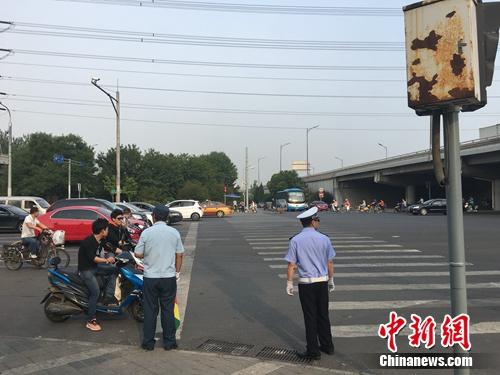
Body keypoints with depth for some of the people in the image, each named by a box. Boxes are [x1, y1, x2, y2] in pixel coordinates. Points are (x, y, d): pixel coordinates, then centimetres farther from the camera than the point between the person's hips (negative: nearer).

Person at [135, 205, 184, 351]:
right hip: (169, 277, 1)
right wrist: (177, 272, 12)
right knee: (168, 309, 9)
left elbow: (138, 254, -4)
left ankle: (148, 342, 17)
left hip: (150, 277, -1)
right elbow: (179, 255, 2)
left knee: (150, 310, 9)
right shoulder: (174, 232, -1)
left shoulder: (147, 232, -7)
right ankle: (169, 342, 16)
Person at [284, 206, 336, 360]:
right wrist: (331, 280, 18)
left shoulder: (295, 240, -7)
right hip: (323, 282, 3)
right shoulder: (324, 239, -1)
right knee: (323, 314, 18)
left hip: (306, 283, -3)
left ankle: (313, 351, 13)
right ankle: (327, 346, 31)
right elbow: (330, 263, 5)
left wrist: (289, 283, 2)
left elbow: (292, 265, -8)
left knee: (310, 317, 5)